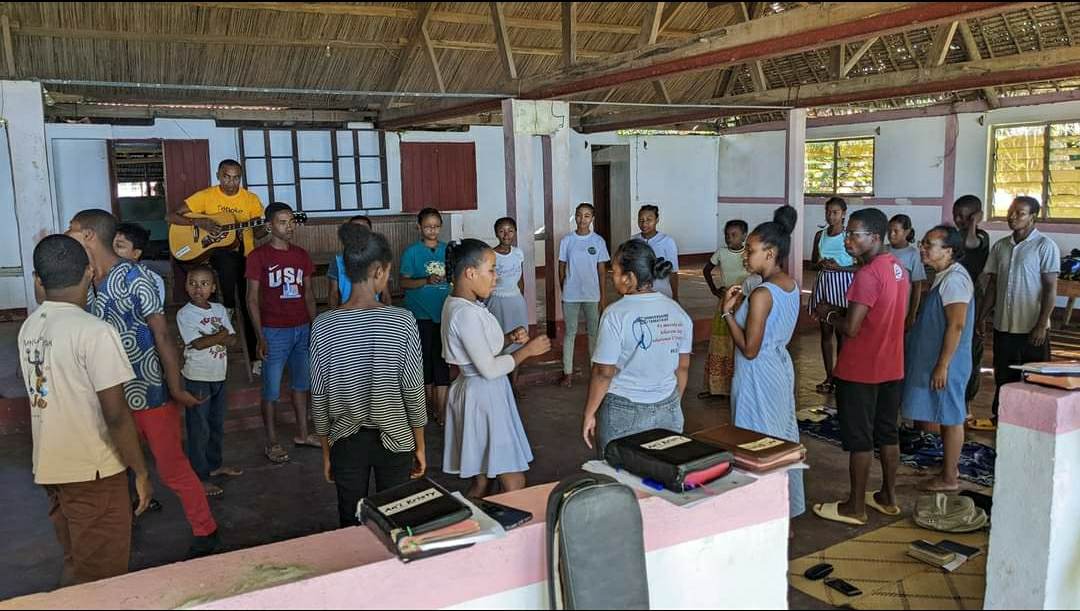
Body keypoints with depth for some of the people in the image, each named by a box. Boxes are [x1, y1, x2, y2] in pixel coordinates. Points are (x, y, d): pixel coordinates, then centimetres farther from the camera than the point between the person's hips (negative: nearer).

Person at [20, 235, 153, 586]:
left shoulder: (29, 328, 3)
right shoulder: (94, 331, -20)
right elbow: (116, 416, -20)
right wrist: (141, 472, -11)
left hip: (48, 468, 8)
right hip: (92, 472, -7)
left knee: (78, 565, 22)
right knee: (100, 577, 5)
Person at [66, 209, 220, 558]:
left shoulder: (132, 278, -16)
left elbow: (162, 335, -17)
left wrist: (177, 389, -17)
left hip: (151, 392, -7)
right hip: (116, 394, 7)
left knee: (171, 469, 2)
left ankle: (205, 532, 18)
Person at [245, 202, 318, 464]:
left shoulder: (301, 255, 8)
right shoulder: (258, 256, -7)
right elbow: (252, 299, -7)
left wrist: (315, 326, 7)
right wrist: (260, 337, -12)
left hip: (303, 329, 5)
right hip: (275, 332, -5)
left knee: (301, 383, 15)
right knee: (271, 390, 3)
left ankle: (302, 433, 28)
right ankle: (272, 443, 13)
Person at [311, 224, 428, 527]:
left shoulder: (323, 325, -9)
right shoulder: (402, 321, -15)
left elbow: (319, 397, -3)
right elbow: (413, 391, -10)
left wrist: (326, 451, 10)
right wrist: (420, 446, 3)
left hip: (347, 443, 2)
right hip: (394, 439, -1)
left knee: (351, 525, 16)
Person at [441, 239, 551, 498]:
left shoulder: (458, 304, 7)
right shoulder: (466, 313, -23)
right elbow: (489, 369, -22)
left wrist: (509, 338, 2)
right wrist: (527, 350, -12)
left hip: (479, 393, 10)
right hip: (484, 396, -10)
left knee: (481, 481, 17)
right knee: (514, 485, -3)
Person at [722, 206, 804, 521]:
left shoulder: (762, 294, -25)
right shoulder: (791, 285, 3)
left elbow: (749, 350, -23)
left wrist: (728, 311, -17)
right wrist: (743, 305, 5)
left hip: (759, 375, -10)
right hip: (781, 365, 10)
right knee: (782, 439, 19)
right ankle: (788, 507, 33)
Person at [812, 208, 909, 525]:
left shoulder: (867, 274, -22)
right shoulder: (898, 268, 7)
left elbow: (851, 328, -24)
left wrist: (829, 315, -5)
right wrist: (844, 311, 11)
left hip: (860, 371, -9)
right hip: (892, 367, 9)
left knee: (859, 439, 2)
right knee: (888, 433, 18)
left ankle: (855, 507, 12)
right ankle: (888, 497, 31)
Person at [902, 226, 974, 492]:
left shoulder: (954, 280, -20)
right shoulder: (944, 277, 11)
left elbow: (956, 325, -23)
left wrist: (942, 366, -22)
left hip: (947, 362, -10)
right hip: (937, 359, 10)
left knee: (951, 418, 1)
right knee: (947, 417, 18)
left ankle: (949, 478, 12)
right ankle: (950, 466, 31)